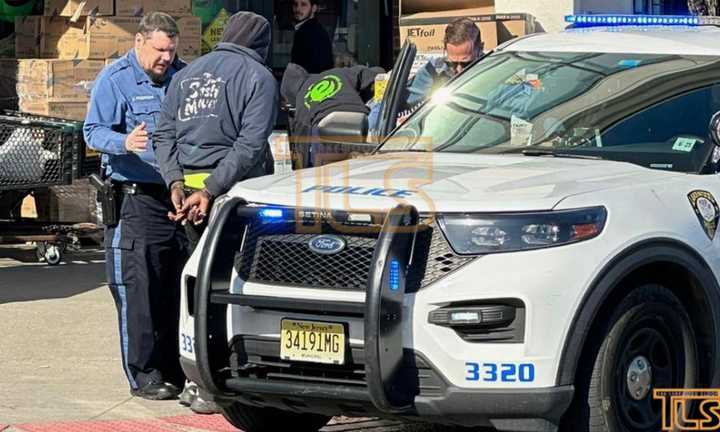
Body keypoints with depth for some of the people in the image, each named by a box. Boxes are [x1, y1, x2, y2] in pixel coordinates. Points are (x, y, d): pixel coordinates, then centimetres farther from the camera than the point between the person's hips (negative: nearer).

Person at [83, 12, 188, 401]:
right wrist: (124, 142, -29)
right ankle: (143, 374, -3)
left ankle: (174, 369, 16)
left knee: (177, 289, 8)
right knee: (137, 289, -8)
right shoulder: (115, 79, -2)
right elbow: (93, 131, -9)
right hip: (137, 198, -5)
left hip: (181, 194, 5)